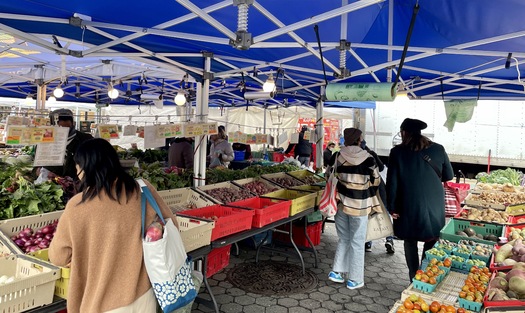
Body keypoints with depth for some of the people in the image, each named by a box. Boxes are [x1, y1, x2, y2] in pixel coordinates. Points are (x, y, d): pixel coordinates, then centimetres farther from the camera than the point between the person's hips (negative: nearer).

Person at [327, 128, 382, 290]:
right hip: (359, 206, -3)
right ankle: (355, 280, 16)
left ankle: (337, 271, 18)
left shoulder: (337, 156, -2)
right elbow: (375, 182, -1)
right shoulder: (367, 158, -9)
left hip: (341, 203, 3)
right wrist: (375, 205, 11)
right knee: (357, 243, 8)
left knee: (343, 239, 19)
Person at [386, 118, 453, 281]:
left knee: (410, 243, 12)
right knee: (431, 243, 16)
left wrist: (392, 207, 0)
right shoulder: (438, 149, -2)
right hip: (434, 206, 2)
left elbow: (392, 182, -8)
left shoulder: (398, 152, -8)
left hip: (409, 207, -2)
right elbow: (448, 176, 10)